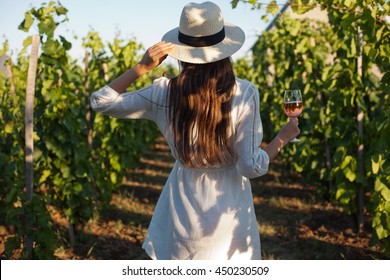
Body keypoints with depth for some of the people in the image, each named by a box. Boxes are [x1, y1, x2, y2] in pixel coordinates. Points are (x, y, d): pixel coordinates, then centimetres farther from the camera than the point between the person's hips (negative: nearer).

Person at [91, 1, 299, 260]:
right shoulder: (244, 94, -16)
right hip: (229, 211, -1)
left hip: (183, 211, 2)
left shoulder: (164, 93, -11)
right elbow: (251, 167, -14)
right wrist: (282, 138, 2)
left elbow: (101, 101, 2)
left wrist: (141, 67, -5)